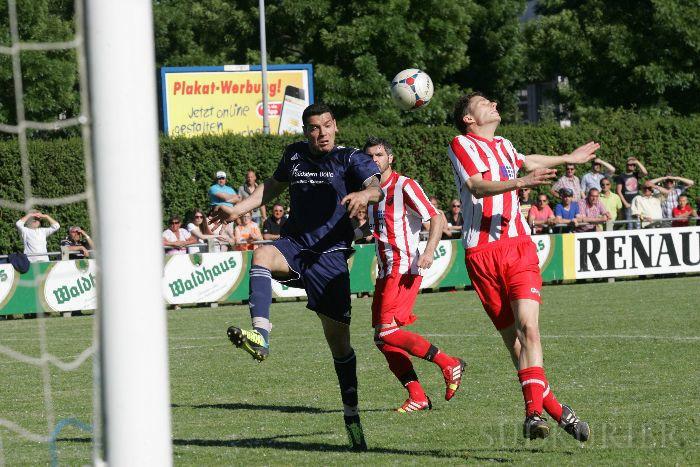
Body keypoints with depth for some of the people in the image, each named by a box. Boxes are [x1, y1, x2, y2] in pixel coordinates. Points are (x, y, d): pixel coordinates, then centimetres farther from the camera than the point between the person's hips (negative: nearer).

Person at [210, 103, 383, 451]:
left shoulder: (351, 159, -2)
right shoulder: (295, 155, 12)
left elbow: (376, 187, -20)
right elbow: (274, 186, 31)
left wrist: (365, 194, -44)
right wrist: (237, 210, 24)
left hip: (330, 255, -3)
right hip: (295, 245, 3)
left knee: (338, 340, -1)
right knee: (262, 254, -34)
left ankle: (351, 415, 13)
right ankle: (260, 336, -50)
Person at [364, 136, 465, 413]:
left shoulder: (404, 186, -7)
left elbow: (436, 218, -10)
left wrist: (429, 251, -24)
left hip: (405, 269, -8)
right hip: (385, 272, 8)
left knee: (386, 332, -18)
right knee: (382, 340, 1)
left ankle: (449, 364, -8)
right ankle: (417, 398, 3)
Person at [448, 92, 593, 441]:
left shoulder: (503, 146, 23)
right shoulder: (461, 144, 2)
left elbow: (525, 162, 47)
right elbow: (477, 186, -14)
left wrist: (568, 159, 60)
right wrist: (520, 182, -29)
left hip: (518, 245, 4)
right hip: (482, 252, -4)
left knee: (528, 327, -16)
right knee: (513, 337, -4)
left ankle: (534, 413, -23)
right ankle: (557, 411, 2)